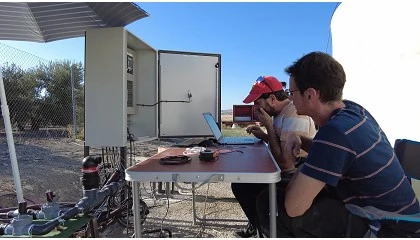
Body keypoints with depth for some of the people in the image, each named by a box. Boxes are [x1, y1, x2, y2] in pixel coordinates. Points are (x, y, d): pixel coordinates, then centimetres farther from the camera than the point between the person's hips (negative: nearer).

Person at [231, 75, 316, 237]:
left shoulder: (294, 116, -25)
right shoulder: (281, 112, 6)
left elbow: (284, 162, -28)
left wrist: (269, 126, -23)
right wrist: (263, 136, 2)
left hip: (291, 179, -10)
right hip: (281, 172, 10)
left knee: (241, 186, -10)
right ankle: (258, 224, 27)